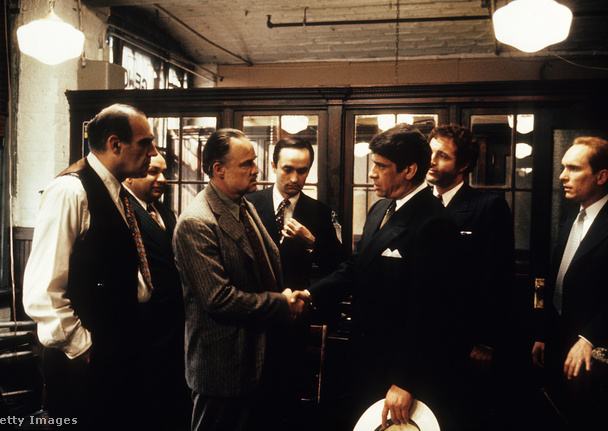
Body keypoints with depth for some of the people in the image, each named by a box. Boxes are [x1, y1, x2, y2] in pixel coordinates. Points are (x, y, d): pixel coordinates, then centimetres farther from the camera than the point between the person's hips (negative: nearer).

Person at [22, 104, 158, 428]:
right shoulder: (70, 191, -18)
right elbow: (41, 292, -22)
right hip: (83, 363, -8)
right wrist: (82, 348, -15)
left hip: (120, 355, 8)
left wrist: (143, 296, 6)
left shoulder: (118, 193, 9)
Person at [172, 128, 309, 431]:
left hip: (259, 356, 8)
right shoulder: (196, 223, -21)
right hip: (224, 365, -8)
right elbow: (219, 298, -25)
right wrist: (281, 304, -16)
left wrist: (290, 296, -4)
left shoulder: (246, 207, 7)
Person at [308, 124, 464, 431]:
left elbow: (427, 312, -24)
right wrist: (310, 295, -7)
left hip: (405, 366, -8)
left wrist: (405, 382, -22)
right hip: (368, 357, 8)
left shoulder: (433, 224, -23)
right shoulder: (380, 210, 5)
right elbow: (354, 268, 7)